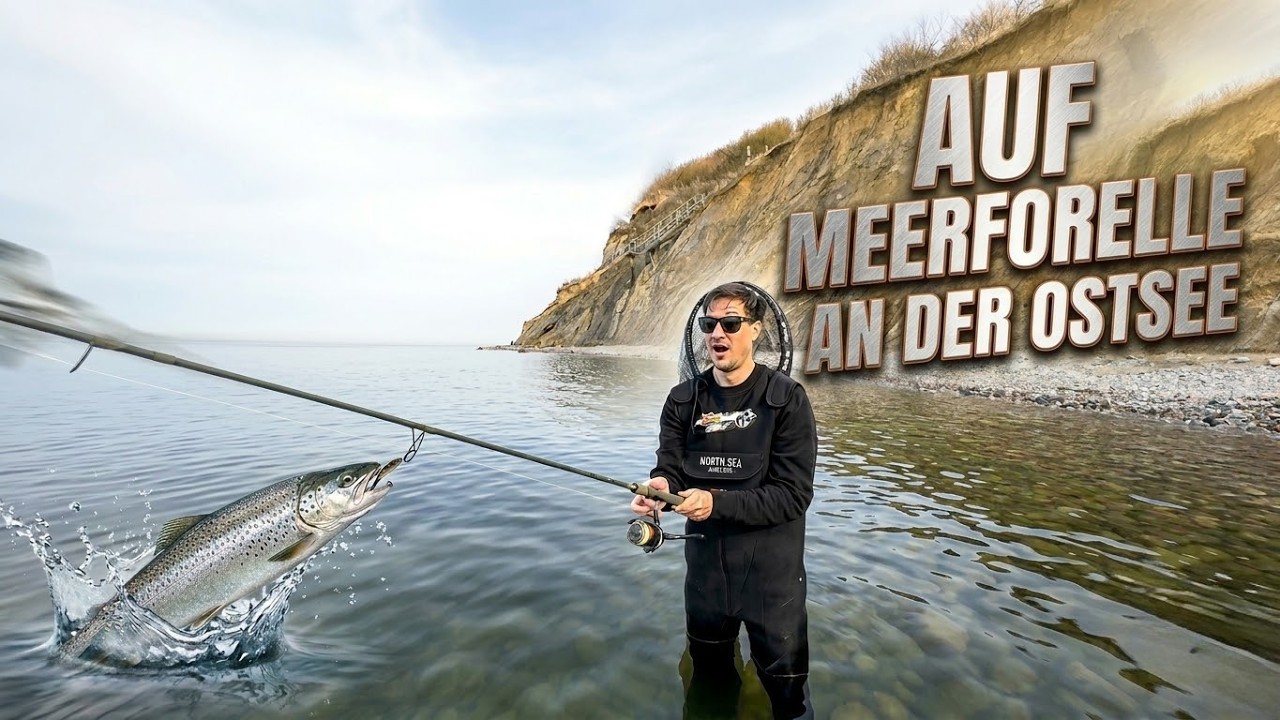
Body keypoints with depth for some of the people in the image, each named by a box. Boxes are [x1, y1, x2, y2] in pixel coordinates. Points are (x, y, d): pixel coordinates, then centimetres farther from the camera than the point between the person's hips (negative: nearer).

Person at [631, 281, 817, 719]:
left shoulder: (787, 399, -14)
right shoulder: (683, 400, -3)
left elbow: (793, 494, -18)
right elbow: (670, 468, -6)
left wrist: (717, 503, -29)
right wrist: (661, 487, -29)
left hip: (772, 570, -3)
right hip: (705, 563, 4)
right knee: (708, 683, 25)